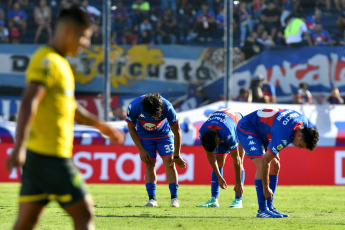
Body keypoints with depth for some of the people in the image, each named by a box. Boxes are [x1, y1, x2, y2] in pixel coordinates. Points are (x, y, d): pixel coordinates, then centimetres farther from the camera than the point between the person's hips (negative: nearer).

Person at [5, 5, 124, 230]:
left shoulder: (58, 62, 20)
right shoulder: (47, 61, -12)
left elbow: (70, 106, 34)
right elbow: (29, 103, -24)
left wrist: (102, 126, 39)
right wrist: (20, 146, -34)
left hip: (36, 155, 9)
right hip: (51, 157, -9)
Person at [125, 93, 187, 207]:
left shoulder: (167, 107, -34)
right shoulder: (134, 107, -32)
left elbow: (177, 131, -20)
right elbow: (131, 128, -12)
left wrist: (177, 156, -14)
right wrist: (141, 150, -13)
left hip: (164, 134, -1)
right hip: (144, 137, 1)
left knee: (169, 162, -11)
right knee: (150, 165, -9)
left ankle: (174, 198, -9)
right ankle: (152, 199, -8)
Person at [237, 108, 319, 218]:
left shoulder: (305, 122, -11)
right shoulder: (284, 136, -37)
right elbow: (265, 161, -32)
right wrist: (266, 188, -23)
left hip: (263, 130, 9)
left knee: (275, 165, 2)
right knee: (261, 165, -21)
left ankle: (269, 207, 5)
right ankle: (262, 210, -18)